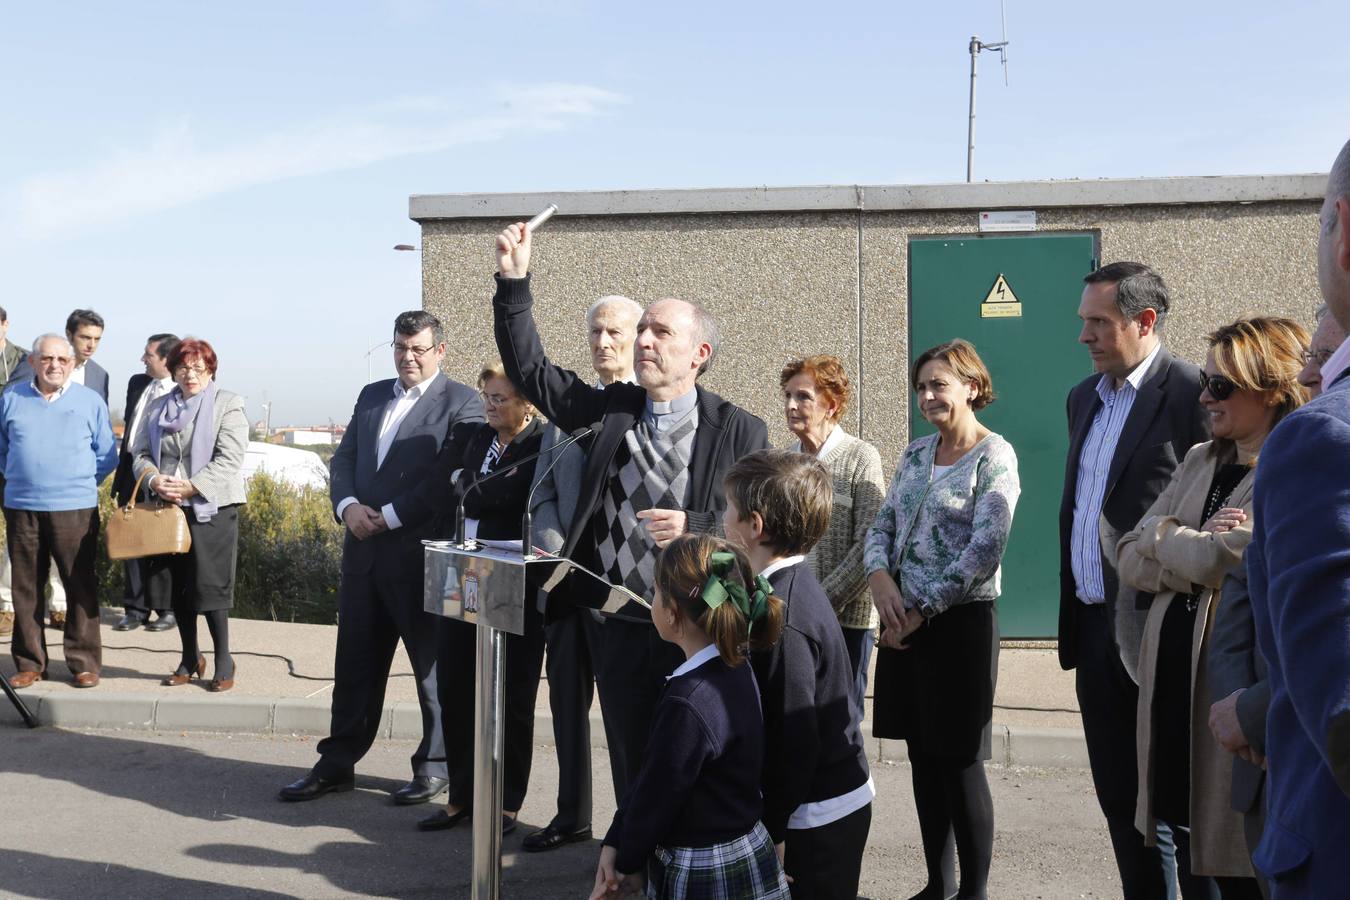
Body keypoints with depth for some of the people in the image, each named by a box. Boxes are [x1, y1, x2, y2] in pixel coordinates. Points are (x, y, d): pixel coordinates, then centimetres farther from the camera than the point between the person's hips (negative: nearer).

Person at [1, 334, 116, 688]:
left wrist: (81, 483, 3)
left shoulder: (90, 402, 4)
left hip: (75, 509, -2)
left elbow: (106, 456, 8)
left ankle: (84, 663, 6)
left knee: (81, 586, -1)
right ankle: (30, 662, 16)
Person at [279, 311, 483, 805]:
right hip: (363, 550, 6)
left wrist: (390, 516, -16)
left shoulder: (461, 403, -6)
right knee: (354, 663, 12)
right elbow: (344, 459, 14)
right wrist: (347, 505, -6)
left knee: (434, 666, 6)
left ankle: (435, 766, 18)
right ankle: (337, 763, 22)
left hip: (421, 555, -6)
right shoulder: (372, 395, 16)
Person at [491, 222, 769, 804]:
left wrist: (694, 527, -19)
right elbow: (530, 371, 7)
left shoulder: (740, 431, -4)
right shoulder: (611, 409, 6)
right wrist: (514, 281, -1)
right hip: (624, 630, 4)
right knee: (631, 775, 14)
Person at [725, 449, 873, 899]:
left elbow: (796, 739, -22)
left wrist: (774, 831, -15)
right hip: (839, 798, 9)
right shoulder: (795, 587, 3)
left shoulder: (784, 619, -25)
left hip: (817, 814, -9)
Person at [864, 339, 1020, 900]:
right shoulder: (916, 453, 11)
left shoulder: (994, 456, -8)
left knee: (960, 761, 0)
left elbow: (985, 548, -16)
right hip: (904, 623, 6)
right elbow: (883, 525, 11)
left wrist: (920, 611, -15)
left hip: (960, 620, -6)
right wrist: (881, 578, -10)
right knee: (923, 755, 11)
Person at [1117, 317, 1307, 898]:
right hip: (1171, 684, 7)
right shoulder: (1199, 461, 13)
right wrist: (1198, 549, -11)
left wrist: (1161, 534, -4)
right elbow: (1129, 562, 7)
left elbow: (1227, 558, -21)